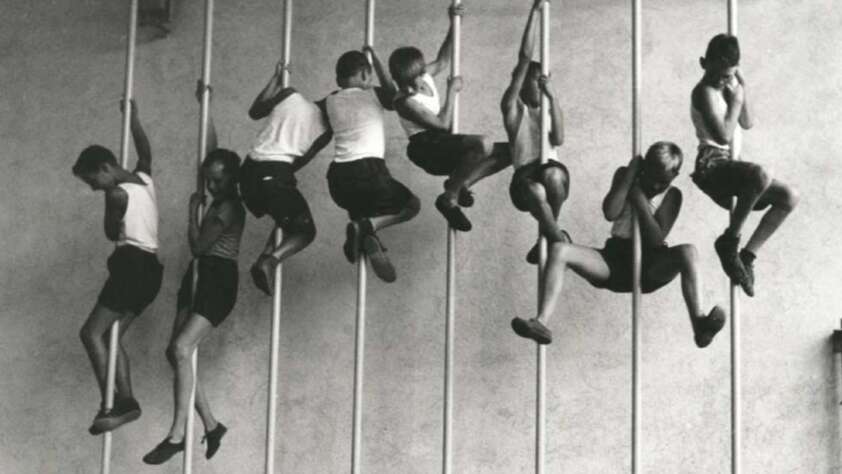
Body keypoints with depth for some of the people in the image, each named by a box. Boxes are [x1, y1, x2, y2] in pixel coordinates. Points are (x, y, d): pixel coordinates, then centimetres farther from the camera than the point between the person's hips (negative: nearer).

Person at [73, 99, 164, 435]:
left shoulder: (117, 194, -12)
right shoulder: (144, 179, 11)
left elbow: (112, 233, -1)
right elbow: (145, 151, 31)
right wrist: (132, 118, 41)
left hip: (132, 264, -9)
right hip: (149, 268, 9)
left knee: (91, 333, -10)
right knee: (111, 335, 11)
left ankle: (113, 404, -19)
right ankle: (126, 401, 1)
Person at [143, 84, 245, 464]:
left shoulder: (230, 207, -11)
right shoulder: (216, 201, 12)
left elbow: (198, 244, -14)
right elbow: (211, 149, 19)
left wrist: (193, 209, -1)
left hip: (219, 280, -9)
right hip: (198, 277, 9)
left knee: (181, 349, -20)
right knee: (176, 352, 2)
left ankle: (177, 435, -21)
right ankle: (211, 425, 10)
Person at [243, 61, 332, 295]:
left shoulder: (291, 96, 13)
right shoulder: (324, 125, 7)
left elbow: (254, 112, 24)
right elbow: (302, 160, 8)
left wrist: (276, 78, 30)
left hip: (250, 169, 6)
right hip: (276, 172, -6)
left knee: (287, 220, 27)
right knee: (305, 229, 8)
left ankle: (265, 258, 3)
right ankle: (271, 261, -21)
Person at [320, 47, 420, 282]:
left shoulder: (329, 102, 14)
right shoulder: (373, 95, 9)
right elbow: (393, 96, 30)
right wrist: (374, 58, 35)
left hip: (338, 178, 4)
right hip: (369, 171, -4)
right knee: (412, 205, 18)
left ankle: (370, 243, 2)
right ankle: (367, 226, -9)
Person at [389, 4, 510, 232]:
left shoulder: (424, 75, 2)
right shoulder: (405, 102, -19)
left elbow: (443, 61, 24)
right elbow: (443, 123, -20)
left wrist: (453, 25, 16)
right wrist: (452, 91, -11)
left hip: (444, 145, 9)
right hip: (427, 150, -9)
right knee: (484, 144, -36)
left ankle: (461, 183, -5)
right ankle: (449, 198, -21)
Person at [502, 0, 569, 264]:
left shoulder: (549, 109, 23)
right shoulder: (513, 107, 11)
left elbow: (559, 139, 0)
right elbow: (525, 57, 3)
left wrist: (552, 97, -4)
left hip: (553, 174, 3)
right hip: (525, 179, -3)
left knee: (552, 174, -35)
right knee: (536, 192, -39)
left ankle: (548, 237, -16)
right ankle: (561, 241, -24)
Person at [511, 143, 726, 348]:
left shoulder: (672, 195, 1)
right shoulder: (625, 176, 5)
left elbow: (657, 240, -13)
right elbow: (610, 213, -14)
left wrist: (639, 197, -13)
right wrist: (630, 174, -11)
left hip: (651, 265, -2)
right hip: (616, 257, 2)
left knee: (688, 252, -33)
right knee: (559, 249, -21)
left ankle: (699, 325, -47)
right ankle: (541, 322, -37)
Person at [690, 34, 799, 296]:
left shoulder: (728, 84, 15)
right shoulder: (704, 92, -12)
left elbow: (748, 123, 14)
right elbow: (723, 135, -21)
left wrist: (741, 92, 1)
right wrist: (735, 101, -9)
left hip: (730, 167, 9)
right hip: (712, 165, -9)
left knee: (790, 196, -2)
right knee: (761, 175, -38)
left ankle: (747, 256, 0)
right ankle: (729, 241, -20)